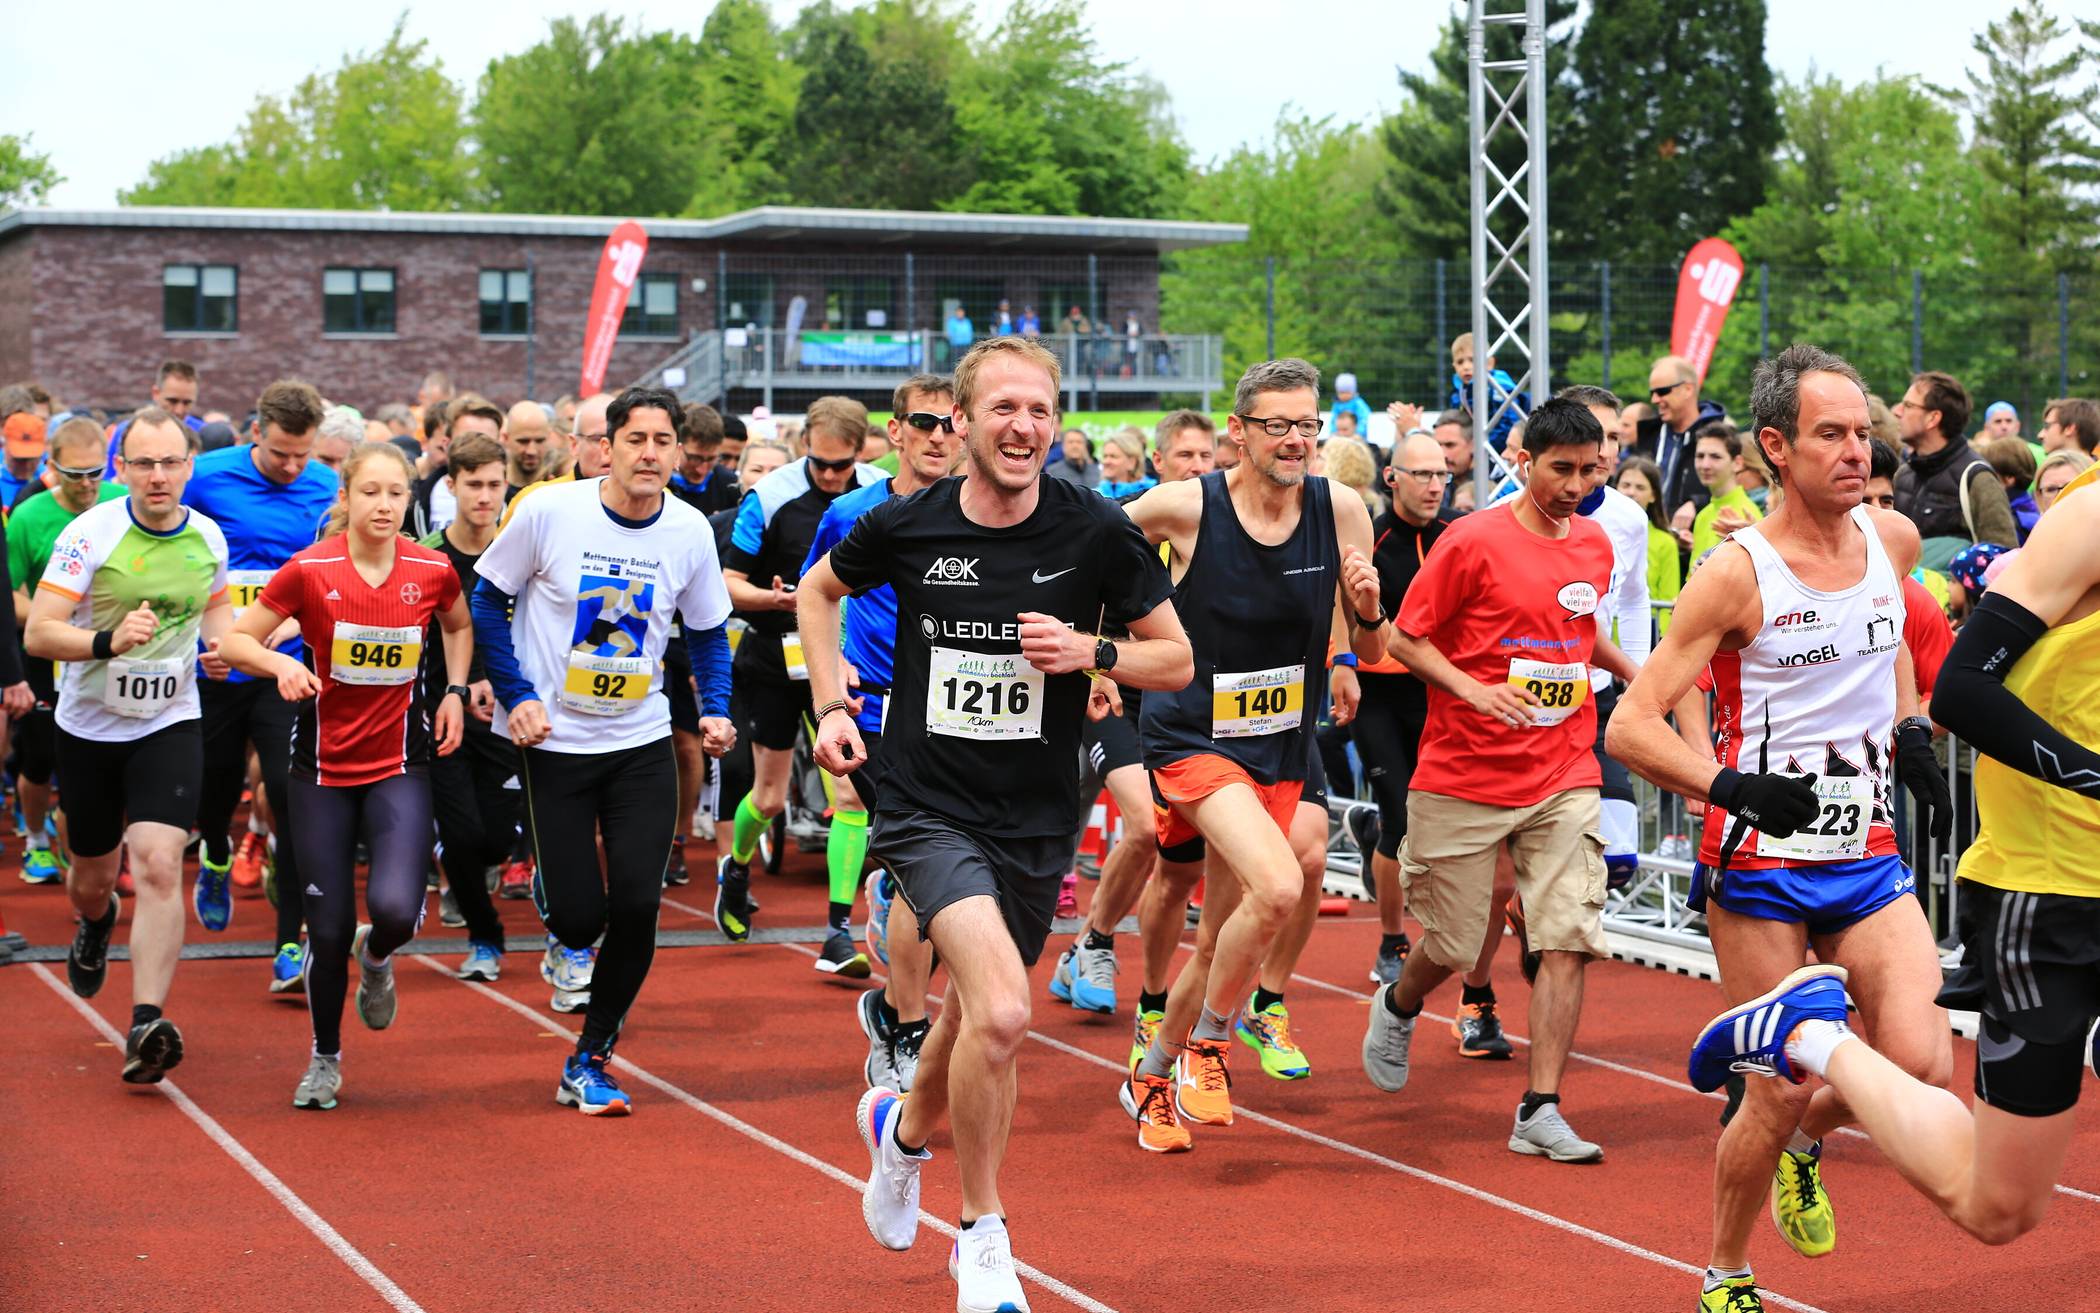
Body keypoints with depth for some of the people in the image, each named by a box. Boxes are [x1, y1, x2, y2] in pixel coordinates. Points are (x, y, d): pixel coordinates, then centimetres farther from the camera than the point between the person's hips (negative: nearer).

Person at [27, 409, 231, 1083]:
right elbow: (38, 633, -20)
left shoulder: (207, 536, -2)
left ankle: (147, 1026, -20)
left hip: (169, 725, 1)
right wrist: (108, 641, -37)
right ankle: (95, 926, 54)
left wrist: (221, 640, -1)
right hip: (89, 725, -1)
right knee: (93, 877, 15)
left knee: (159, 865, -18)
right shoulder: (90, 533, -14)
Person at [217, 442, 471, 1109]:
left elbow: (459, 626, 19)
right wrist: (281, 664, -24)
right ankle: (325, 1059, 25)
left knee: (396, 908, -20)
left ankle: (375, 956, 20)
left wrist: (455, 691, 5)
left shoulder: (433, 570, -4)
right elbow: (233, 642, -5)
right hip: (323, 765, -1)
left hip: (400, 765, 1)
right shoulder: (309, 570, -10)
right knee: (329, 928, 1)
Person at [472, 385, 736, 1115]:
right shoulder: (550, 511, -13)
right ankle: (549, 888, 35)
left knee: (637, 906, -8)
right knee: (578, 919, -5)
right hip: (554, 741, -2)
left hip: (642, 742, 2)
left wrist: (716, 710, -6)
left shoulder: (691, 531, -4)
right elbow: (489, 599, -1)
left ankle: (588, 1064, 10)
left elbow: (708, 633, 10)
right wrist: (517, 696, -10)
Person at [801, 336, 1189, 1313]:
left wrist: (1092, 652, -17)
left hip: (1035, 821, 3)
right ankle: (982, 1233, -3)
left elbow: (1177, 660, 2)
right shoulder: (904, 527, -7)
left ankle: (903, 1126, 54)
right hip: (925, 807, -3)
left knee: (979, 1020, 18)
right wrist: (832, 704, 4)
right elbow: (819, 589, 15)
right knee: (1001, 1012, -23)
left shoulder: (1097, 532, -8)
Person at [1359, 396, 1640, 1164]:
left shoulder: (1595, 545, 8)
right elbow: (1404, 639, -7)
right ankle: (1398, 1008, 41)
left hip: (1563, 777, 4)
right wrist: (1473, 690, -21)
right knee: (1452, 947, 6)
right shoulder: (1475, 541, -10)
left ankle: (1540, 1113, -3)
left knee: (1569, 941, -9)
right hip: (1465, 777, -4)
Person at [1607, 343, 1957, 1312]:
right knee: (1775, 1096, -1)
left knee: (1923, 1068, -10)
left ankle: (1805, 1148, 23)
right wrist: (1734, 787, -29)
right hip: (1761, 866, -5)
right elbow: (1629, 728, -16)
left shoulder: (1894, 538, 3)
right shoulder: (1738, 573, -14)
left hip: (1867, 852, 5)